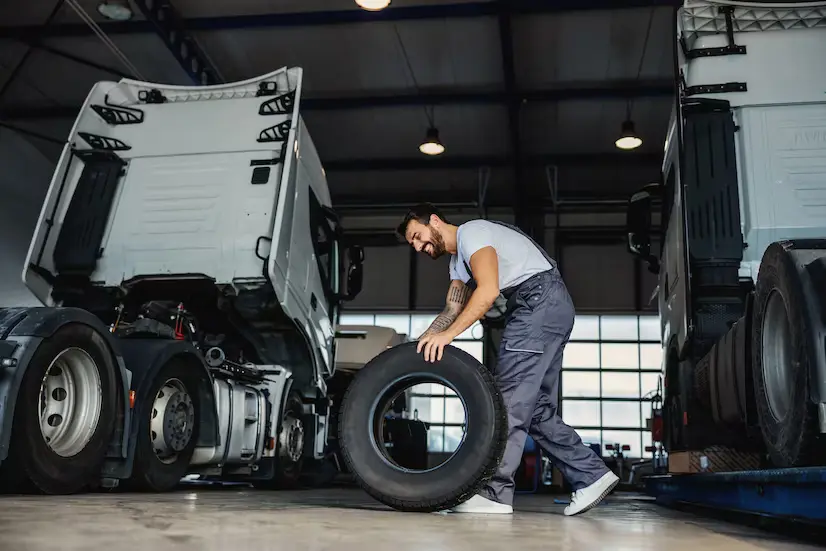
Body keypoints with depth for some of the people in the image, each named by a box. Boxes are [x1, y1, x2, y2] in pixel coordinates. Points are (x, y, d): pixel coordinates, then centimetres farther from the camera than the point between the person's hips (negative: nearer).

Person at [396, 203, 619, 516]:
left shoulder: (471, 232, -8)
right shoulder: (458, 261, 23)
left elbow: (488, 290, -22)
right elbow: (453, 311, 18)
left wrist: (448, 334, -25)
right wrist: (417, 345, 7)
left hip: (541, 299, -11)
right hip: (552, 308, 11)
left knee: (510, 395, -13)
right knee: (535, 406, 10)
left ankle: (496, 493, -12)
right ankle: (591, 475, 11)